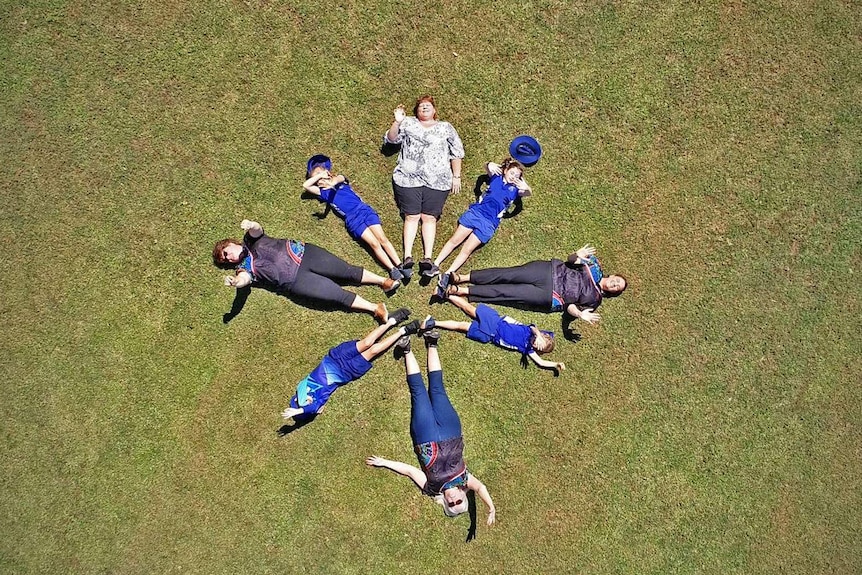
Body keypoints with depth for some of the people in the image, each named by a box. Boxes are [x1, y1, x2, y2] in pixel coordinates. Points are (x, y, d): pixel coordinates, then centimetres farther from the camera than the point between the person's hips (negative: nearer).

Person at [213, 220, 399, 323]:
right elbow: (243, 280, -17)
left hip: (302, 253, 2)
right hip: (296, 279, -2)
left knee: (347, 270, -4)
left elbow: (257, 230, -10)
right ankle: (375, 309, -9)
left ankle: (384, 281, 7)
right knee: (338, 294, -12)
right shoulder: (244, 268, 6)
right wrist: (235, 281, -42)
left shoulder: (251, 240, 12)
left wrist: (252, 226, -35)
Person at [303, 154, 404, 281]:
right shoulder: (323, 192, 19)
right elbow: (306, 185, 11)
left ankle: (400, 265, -15)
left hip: (365, 210, 1)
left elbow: (339, 178, -5)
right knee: (374, 244, -16)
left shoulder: (340, 180, 20)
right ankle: (392, 270, -22)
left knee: (382, 239, -11)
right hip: (352, 220, -1)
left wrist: (333, 182, -29)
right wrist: (319, 175, 10)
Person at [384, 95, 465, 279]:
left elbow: (456, 153, 17)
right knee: (411, 216, -8)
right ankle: (407, 257, -15)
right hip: (409, 179, 0)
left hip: (437, 181, 0)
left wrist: (456, 176, 9)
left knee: (429, 217, -7)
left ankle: (427, 258, -14)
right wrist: (397, 122, -5)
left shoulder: (445, 128, 19)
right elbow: (390, 139, 11)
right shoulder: (408, 123, 19)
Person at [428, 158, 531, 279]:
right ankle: (435, 266, -1)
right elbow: (486, 167, 5)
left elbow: (528, 193, -7)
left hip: (489, 222, -2)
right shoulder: (496, 177, 12)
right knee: (454, 240, -4)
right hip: (475, 212, 2)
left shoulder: (516, 188, 8)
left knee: (467, 250, -9)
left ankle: (447, 275, -13)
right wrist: (490, 165, -20)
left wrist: (525, 187, -32)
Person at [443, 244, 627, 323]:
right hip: (549, 272, 3)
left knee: (508, 293, -17)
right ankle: (461, 277, -22)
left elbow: (569, 305, 0)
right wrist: (577, 256, -8)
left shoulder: (594, 299, 9)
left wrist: (580, 314, -21)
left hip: (549, 297, -3)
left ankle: (459, 291, -23)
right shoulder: (596, 269, 16)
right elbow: (569, 261, 14)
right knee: (509, 274, -18)